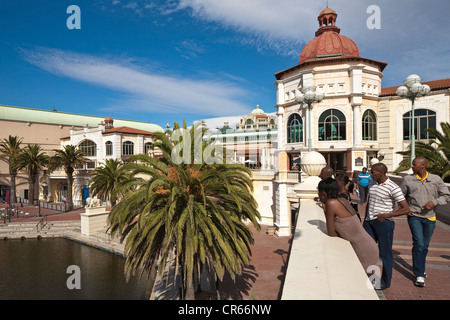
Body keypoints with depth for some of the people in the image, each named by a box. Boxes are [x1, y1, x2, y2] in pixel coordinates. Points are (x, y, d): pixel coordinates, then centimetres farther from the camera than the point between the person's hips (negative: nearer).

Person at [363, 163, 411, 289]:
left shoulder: (393, 188, -14)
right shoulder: (373, 185, 8)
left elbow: (406, 209, -14)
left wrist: (386, 215, -19)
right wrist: (365, 220, 17)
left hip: (384, 223, -7)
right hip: (370, 222, 7)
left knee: (385, 253, 6)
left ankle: (385, 281, 23)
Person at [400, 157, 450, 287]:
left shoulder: (436, 179, 0)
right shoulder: (408, 180, -1)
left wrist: (434, 202, -14)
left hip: (430, 217, 2)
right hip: (414, 216, -2)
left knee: (425, 246, 14)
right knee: (418, 244, -12)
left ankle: (419, 268, 36)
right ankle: (419, 275, -5)